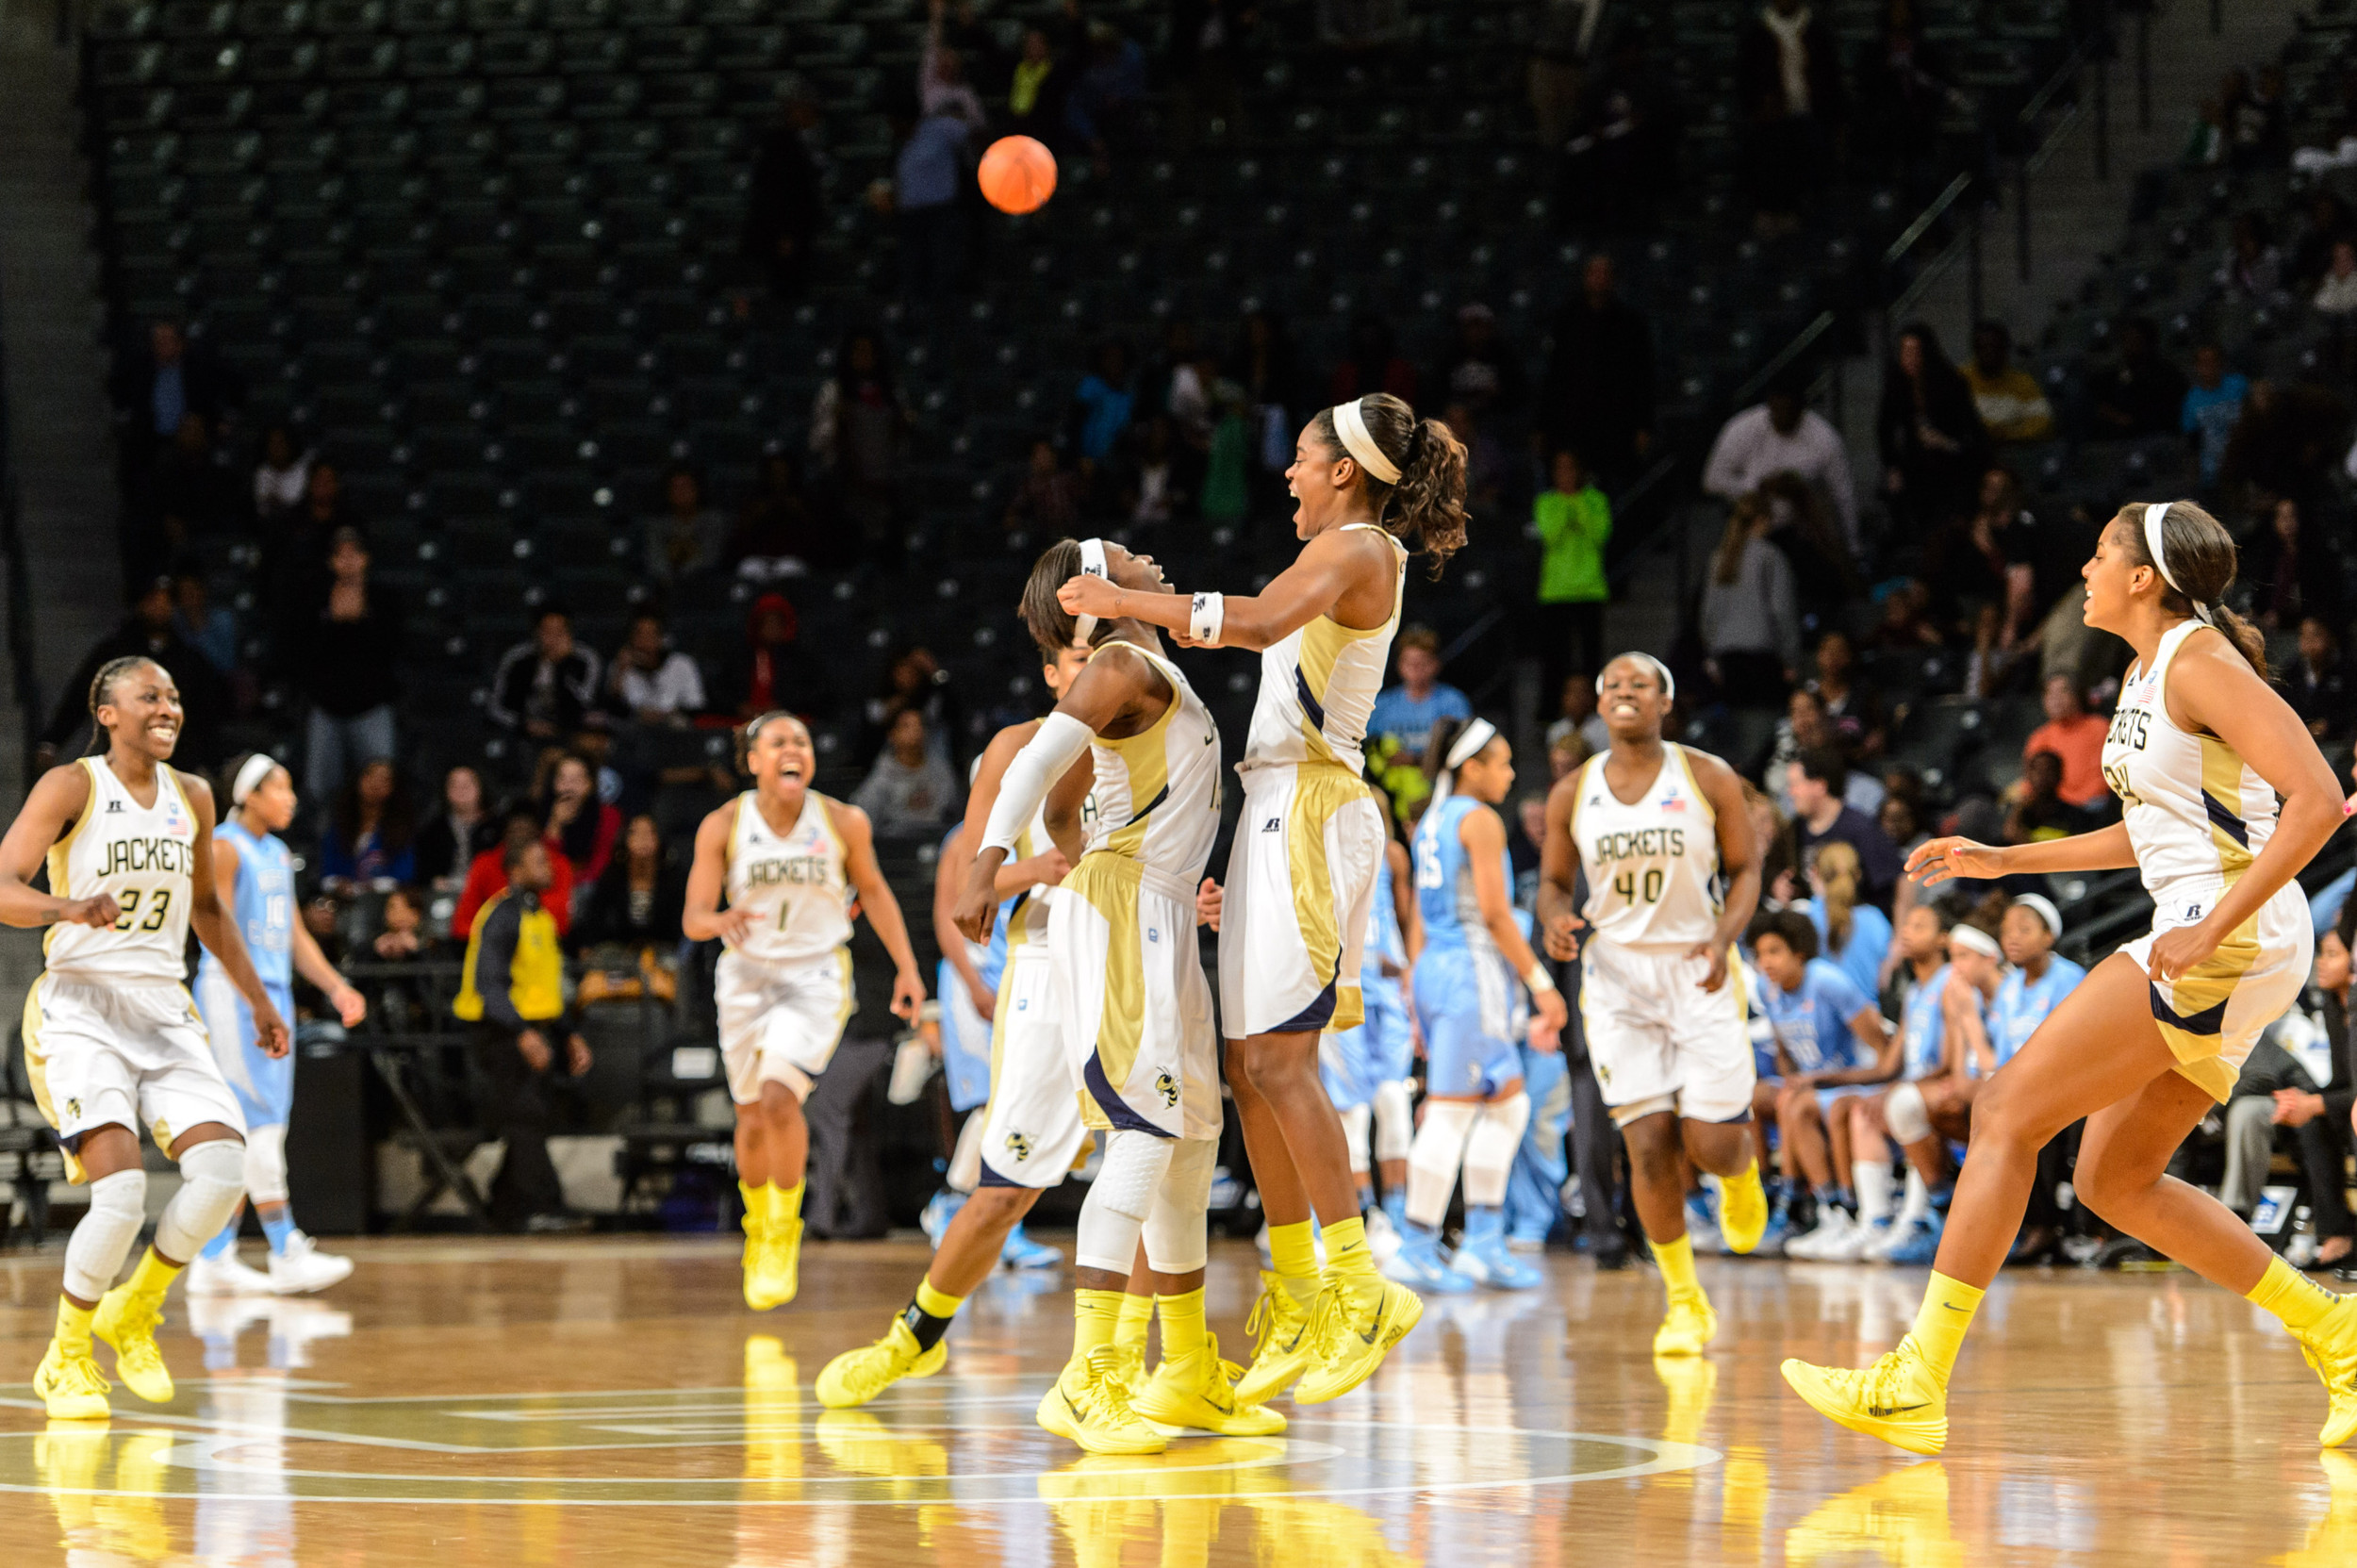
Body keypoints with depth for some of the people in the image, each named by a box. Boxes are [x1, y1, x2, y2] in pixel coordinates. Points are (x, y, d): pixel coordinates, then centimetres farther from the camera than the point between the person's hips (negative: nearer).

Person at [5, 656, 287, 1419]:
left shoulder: (192, 797, 11)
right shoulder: (71, 787, -6)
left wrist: (259, 1001, 25)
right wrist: (66, 908, -34)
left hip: (163, 1010, 5)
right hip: (80, 1006, -5)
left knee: (222, 1169, -13)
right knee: (121, 1190, -20)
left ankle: (134, 1312, 12)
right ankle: (65, 1360, 2)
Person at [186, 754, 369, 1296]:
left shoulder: (279, 854, 17)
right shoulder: (224, 848, -8)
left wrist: (336, 987, 9)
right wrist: (255, 1005, -22)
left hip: (274, 993, 9)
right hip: (231, 993, -9)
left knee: (252, 1133, 6)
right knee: (260, 1124, -12)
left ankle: (214, 1260, 8)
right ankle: (286, 1252, -15)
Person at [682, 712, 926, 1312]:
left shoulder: (844, 822, -7)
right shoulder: (723, 826, -8)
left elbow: (873, 890, 10)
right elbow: (693, 919, -9)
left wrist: (907, 967, 9)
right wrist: (723, 920, -32)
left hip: (818, 975, -1)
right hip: (747, 974, 1)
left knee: (779, 1096, -21)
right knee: (752, 1116, 8)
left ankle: (784, 1233, -3)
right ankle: (758, 1230, 34)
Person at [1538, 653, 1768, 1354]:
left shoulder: (1709, 780, -3)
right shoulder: (1573, 794, 3)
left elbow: (1746, 869, 2)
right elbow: (1554, 880, 13)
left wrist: (1723, 939, -16)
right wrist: (1557, 920, -11)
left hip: (1700, 974, -1)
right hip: (1617, 976, 1)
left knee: (1710, 1144, -9)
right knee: (1649, 1146, -7)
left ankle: (1744, 1169, 31)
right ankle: (1685, 1302, 7)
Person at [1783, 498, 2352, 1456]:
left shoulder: (2200, 663, -11)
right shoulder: (2147, 676, 18)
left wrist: (2214, 926, -24)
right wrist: (2006, 861, 26)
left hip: (2235, 942, -10)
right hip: (2200, 947, 10)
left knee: (2008, 1113, -10)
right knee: (2114, 1181, 13)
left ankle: (1917, 1385, -11)